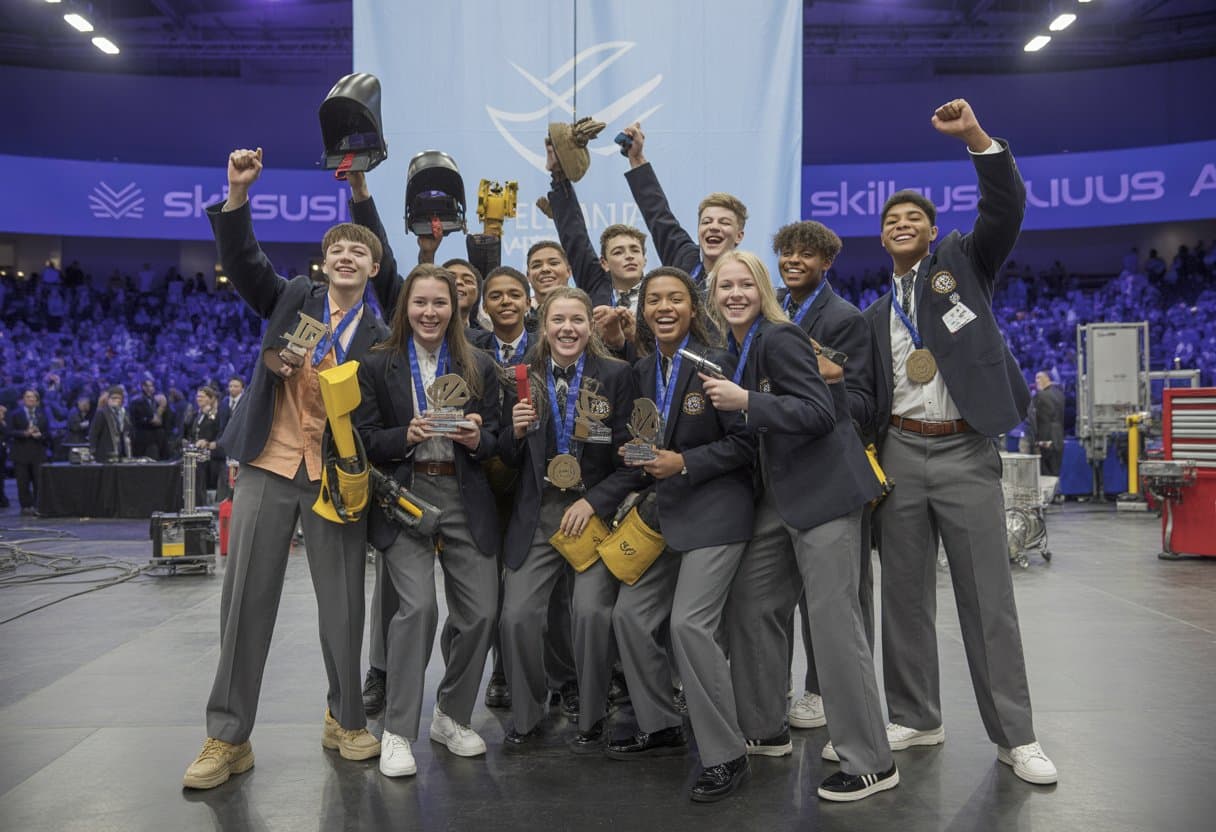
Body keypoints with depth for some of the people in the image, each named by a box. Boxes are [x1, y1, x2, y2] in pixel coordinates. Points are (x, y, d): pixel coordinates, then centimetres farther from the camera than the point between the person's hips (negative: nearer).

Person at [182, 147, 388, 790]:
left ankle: (346, 721, 22)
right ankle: (228, 738, 9)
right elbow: (242, 261, -5)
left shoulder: (379, 338, 7)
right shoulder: (294, 299, 9)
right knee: (245, 599, 0)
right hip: (269, 466, 0)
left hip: (337, 477, 0)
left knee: (343, 604, 4)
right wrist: (238, 194, -19)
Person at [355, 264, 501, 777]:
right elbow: (365, 440, 1)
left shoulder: (479, 367, 10)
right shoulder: (378, 366, 4)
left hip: (465, 500, 3)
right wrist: (407, 436, -17)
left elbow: (496, 442, 10)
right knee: (418, 606, -17)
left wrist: (476, 439, -12)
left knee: (480, 611, 0)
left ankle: (451, 717, 22)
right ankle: (397, 733, -2)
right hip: (404, 496, -3)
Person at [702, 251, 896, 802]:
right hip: (779, 497, 9)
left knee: (833, 621, -7)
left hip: (823, 490, -9)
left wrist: (745, 400, -22)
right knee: (750, 606, 12)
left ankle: (871, 763, 3)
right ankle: (765, 731, 29)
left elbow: (819, 413, -20)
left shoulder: (780, 338, -13)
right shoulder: (735, 349, 13)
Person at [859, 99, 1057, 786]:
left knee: (988, 597, -2)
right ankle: (917, 718, 20)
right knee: (905, 594, 7)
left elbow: (1007, 207, -8)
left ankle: (1015, 735, 7)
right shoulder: (875, 315, 17)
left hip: (966, 453, -4)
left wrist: (976, 136, -19)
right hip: (901, 454, 4)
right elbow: (870, 393, 16)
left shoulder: (963, 263, 8)